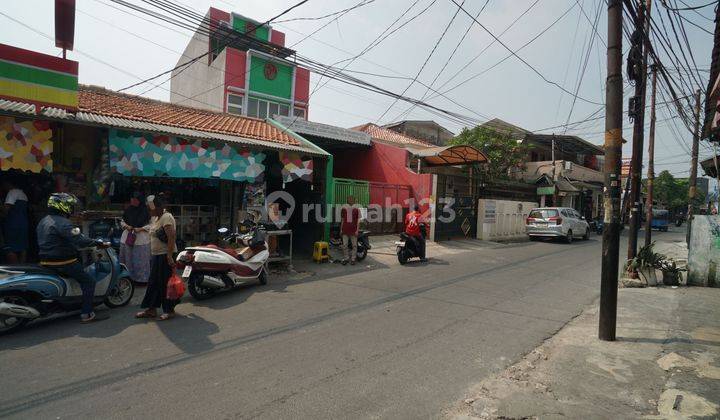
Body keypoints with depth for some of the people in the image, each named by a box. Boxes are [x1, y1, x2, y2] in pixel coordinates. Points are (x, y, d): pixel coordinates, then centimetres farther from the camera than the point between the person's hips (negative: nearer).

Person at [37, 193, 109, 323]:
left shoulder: (43, 221, 12)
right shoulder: (62, 222, -20)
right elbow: (79, 240, -31)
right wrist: (98, 243, -22)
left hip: (46, 262, 10)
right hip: (62, 262, -10)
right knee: (88, 281, -6)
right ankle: (87, 314, -8)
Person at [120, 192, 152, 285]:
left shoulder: (145, 211, -4)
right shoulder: (128, 210, 8)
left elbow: (151, 225, -3)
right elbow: (122, 221, 17)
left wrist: (140, 229, -14)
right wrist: (126, 226, -3)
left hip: (141, 239, -4)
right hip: (127, 237, 4)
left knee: (140, 260, 0)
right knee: (128, 259, 7)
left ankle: (142, 278, 9)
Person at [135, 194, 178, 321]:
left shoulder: (167, 217, -16)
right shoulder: (156, 218, 15)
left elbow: (171, 237, -24)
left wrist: (170, 256, -28)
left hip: (165, 255, -10)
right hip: (156, 255, 10)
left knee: (165, 283, -2)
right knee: (153, 282, 13)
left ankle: (170, 310, 9)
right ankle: (151, 309, 22)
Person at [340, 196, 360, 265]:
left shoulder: (356, 209, 1)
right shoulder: (344, 209, 8)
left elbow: (358, 221, 0)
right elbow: (342, 220, 12)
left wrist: (357, 230, -7)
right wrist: (341, 229, 8)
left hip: (353, 230, -2)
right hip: (345, 230, 2)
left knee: (354, 245, 3)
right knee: (344, 245, 3)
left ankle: (353, 259, 12)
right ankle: (345, 259, 14)